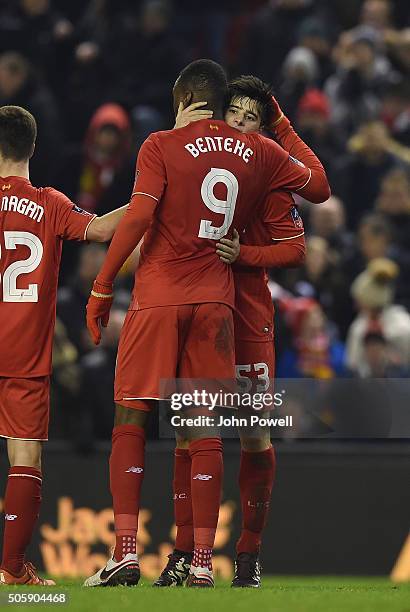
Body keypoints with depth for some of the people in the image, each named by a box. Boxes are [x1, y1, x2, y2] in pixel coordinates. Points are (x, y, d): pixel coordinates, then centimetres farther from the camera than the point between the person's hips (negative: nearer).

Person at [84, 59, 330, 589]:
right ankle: (202, 561, 1)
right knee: (204, 430, 5)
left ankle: (126, 551, -9)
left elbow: (137, 217, -12)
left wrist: (101, 288, -6)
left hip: (157, 298, -3)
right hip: (215, 301, 3)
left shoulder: (161, 147, -3)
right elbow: (319, 188, 23)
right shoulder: (259, 153, 9)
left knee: (130, 421, 2)